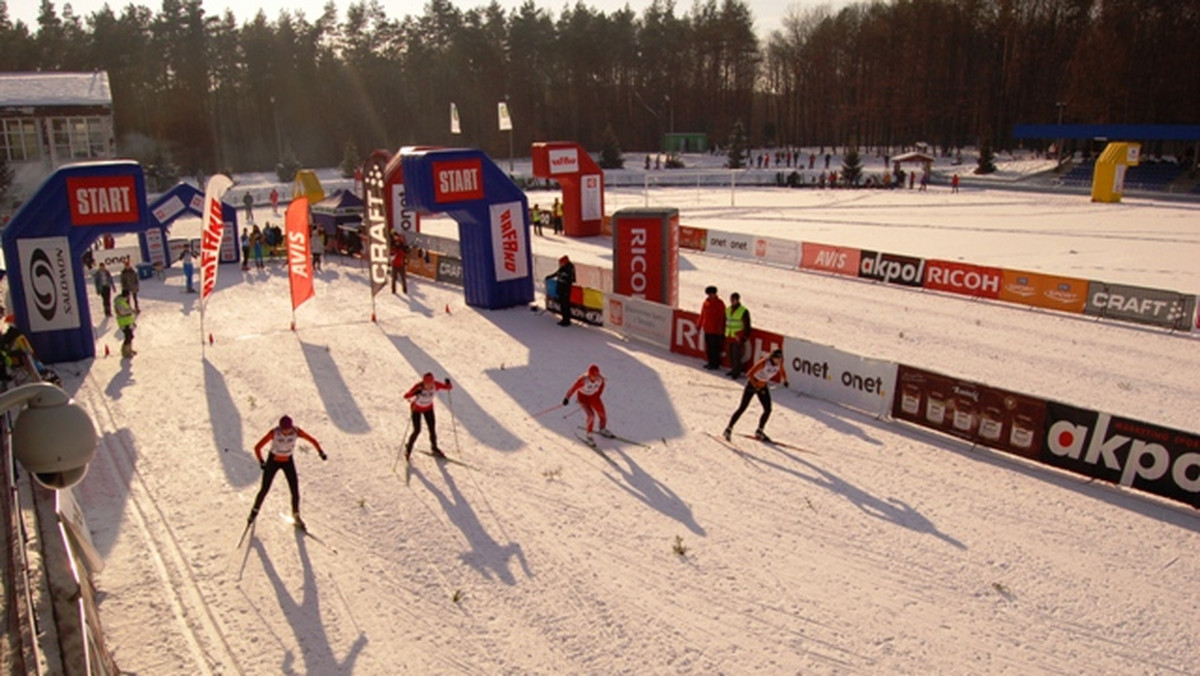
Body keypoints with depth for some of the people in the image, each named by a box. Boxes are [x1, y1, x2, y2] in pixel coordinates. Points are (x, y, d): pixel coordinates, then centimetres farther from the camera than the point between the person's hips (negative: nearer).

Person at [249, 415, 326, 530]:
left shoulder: (296, 431, -23)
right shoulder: (274, 433, -28)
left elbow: (312, 440, -10)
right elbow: (258, 447, -22)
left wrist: (321, 452, -14)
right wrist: (261, 462, -29)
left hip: (288, 461, 2)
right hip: (273, 461, -2)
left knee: (295, 491, -2)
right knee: (265, 489, 2)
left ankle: (296, 516, 20)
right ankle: (255, 511, 31)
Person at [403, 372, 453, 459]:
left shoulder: (436, 385, -25)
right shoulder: (418, 387, -34)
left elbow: (449, 387, -19)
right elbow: (406, 396, -40)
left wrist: (448, 383, -42)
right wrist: (415, 393, -58)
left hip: (428, 408, 3)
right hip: (416, 409, -3)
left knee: (432, 429, 6)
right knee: (417, 430, -4)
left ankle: (434, 449, 29)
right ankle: (408, 448, 23)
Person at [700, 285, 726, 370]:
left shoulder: (719, 303, -11)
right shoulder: (706, 302, 7)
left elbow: (722, 317, -11)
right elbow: (702, 314, 15)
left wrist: (720, 329, -14)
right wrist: (699, 325, 17)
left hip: (715, 330, -7)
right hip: (707, 329, 7)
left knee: (715, 347, -2)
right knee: (708, 347, 13)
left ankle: (715, 364, 9)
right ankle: (711, 362, 25)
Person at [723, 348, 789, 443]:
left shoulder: (779, 364, -10)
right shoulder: (763, 363, -28)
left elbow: (782, 373, 13)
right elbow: (750, 374, -25)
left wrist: (785, 381, -4)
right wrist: (756, 387, -30)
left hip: (763, 386, 6)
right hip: (752, 384, -6)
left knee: (768, 410, -2)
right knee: (742, 408, -7)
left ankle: (759, 432, 15)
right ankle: (729, 429, 1)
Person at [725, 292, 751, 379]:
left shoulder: (743, 311, -11)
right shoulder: (728, 310, 10)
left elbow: (747, 326, -8)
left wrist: (744, 338, -11)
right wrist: (724, 335, 17)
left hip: (738, 338, -6)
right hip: (729, 337, 6)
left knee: (736, 356, -8)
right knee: (731, 355, 11)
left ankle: (736, 372, 1)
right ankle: (733, 370, 24)